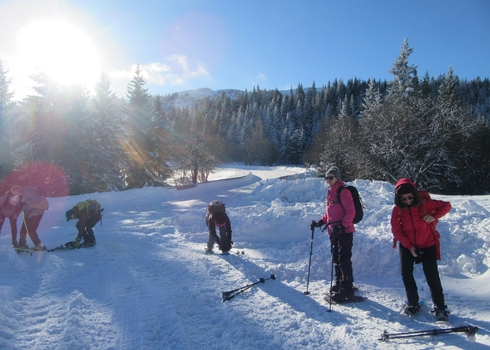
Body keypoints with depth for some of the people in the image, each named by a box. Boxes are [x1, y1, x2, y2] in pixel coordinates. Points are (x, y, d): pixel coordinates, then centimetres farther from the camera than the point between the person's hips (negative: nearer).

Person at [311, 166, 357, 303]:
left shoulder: (343, 192, -12)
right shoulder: (330, 192, 15)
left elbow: (351, 212, -18)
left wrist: (342, 226, -27)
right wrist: (321, 222, 11)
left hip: (344, 232, -9)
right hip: (334, 231, 9)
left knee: (343, 261, -6)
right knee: (337, 260, 17)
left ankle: (346, 291, 1)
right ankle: (340, 285, 30)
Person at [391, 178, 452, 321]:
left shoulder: (424, 203, -17)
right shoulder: (397, 209, -12)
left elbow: (446, 205, -7)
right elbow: (396, 230, -10)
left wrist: (434, 216, -24)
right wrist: (409, 246, -17)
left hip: (428, 245, -2)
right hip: (407, 246, 2)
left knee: (432, 276, -2)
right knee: (406, 274, 4)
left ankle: (440, 307, 13)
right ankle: (412, 304, 21)